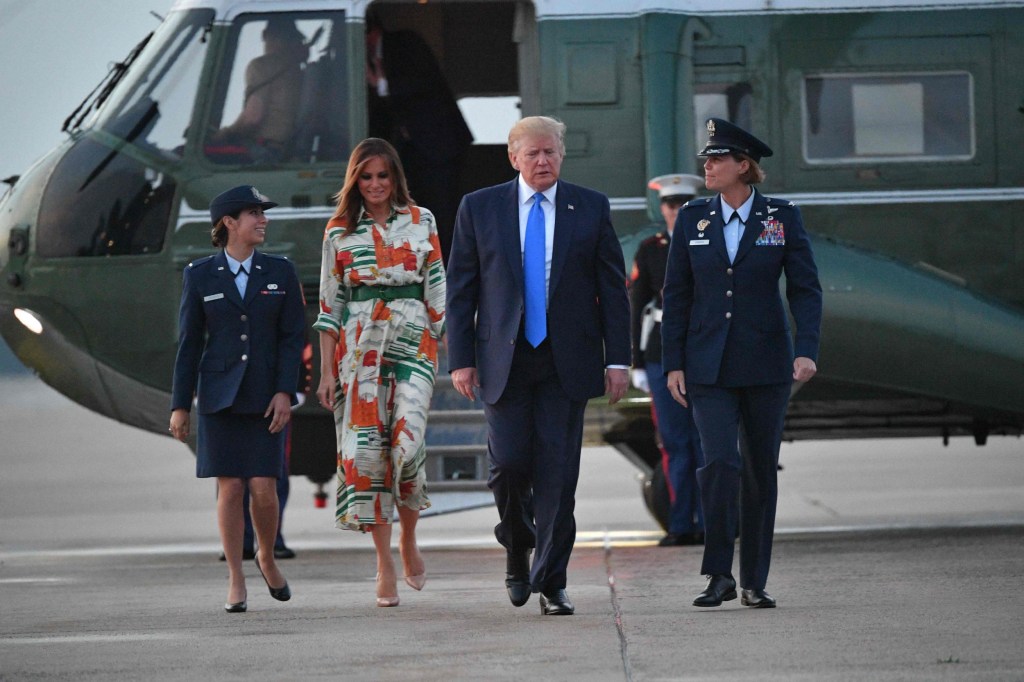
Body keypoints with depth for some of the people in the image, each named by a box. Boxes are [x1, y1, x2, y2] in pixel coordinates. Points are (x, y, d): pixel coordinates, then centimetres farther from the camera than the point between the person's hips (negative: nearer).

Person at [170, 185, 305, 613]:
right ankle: (236, 581, 7)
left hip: (265, 398, 0)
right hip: (220, 395, 0)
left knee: (264, 490, -7)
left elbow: (292, 336, 2)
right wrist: (180, 405, 1)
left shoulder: (280, 272, 5)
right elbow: (189, 343, 4)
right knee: (230, 488, -3)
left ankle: (267, 558, 21)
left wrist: (284, 392, -9)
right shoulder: (200, 276, 2)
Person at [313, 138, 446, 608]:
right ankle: (385, 564, 2)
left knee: (407, 446, -15)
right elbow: (329, 303, 7)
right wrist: (327, 371, 2)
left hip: (412, 340, -1)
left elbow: (437, 287, 9)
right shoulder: (339, 232, 7)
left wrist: (445, 348, 4)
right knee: (367, 449, -4)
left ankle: (408, 540, 12)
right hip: (359, 346, 1)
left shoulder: (421, 222, 7)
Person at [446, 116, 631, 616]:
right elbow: (460, 289, 6)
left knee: (557, 472, -3)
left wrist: (617, 359, 0)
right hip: (503, 360, 0)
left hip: (566, 363, 0)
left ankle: (551, 583, 2)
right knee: (509, 463, -8)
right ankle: (517, 546, 21)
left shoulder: (591, 209, 6)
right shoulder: (479, 208, 5)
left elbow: (612, 288, 6)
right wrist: (461, 359, -2)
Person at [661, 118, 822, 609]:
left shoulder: (782, 218, 1)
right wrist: (673, 363, 2)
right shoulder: (693, 219, 5)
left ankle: (754, 581, 15)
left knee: (761, 470, 6)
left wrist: (807, 350, -14)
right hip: (708, 365, 0)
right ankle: (719, 576, -11)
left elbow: (805, 288, -1)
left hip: (765, 364, 0)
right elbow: (677, 295, 7)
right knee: (719, 461, -16)